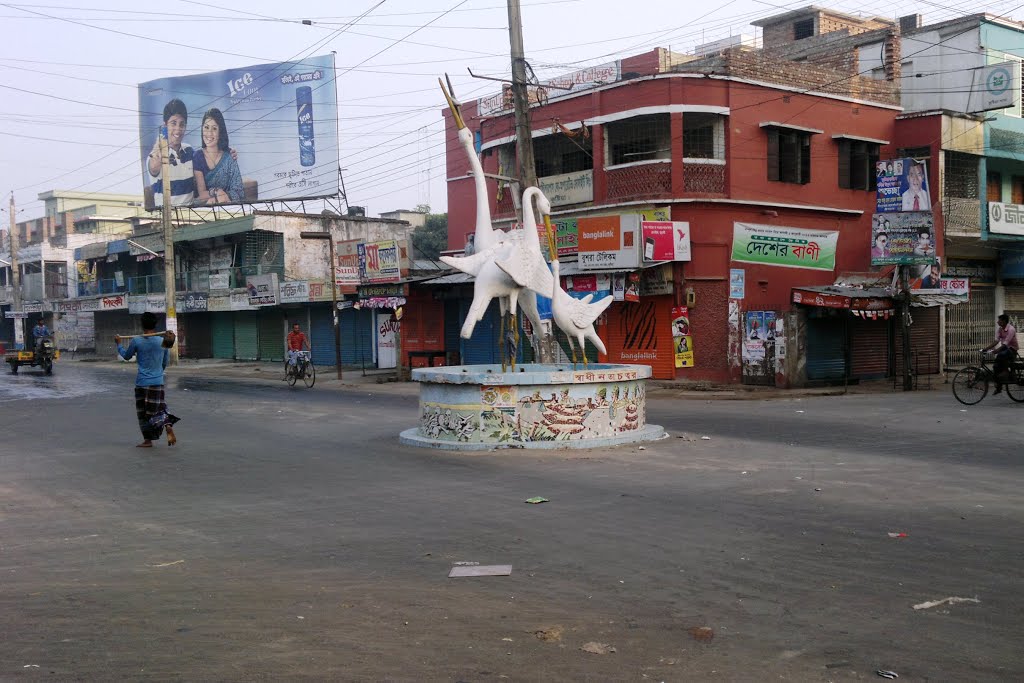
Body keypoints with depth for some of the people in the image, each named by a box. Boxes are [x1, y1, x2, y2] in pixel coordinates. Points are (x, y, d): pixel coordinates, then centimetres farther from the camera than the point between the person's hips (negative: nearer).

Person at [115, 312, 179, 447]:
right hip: (158, 382, 2)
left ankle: (148, 440, 12)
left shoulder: (136, 341, -9)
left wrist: (118, 344, 27)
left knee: (143, 412, 9)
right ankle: (169, 427, -16)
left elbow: (127, 356, 10)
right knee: (159, 408, 12)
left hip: (142, 382, -2)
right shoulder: (163, 341, -1)